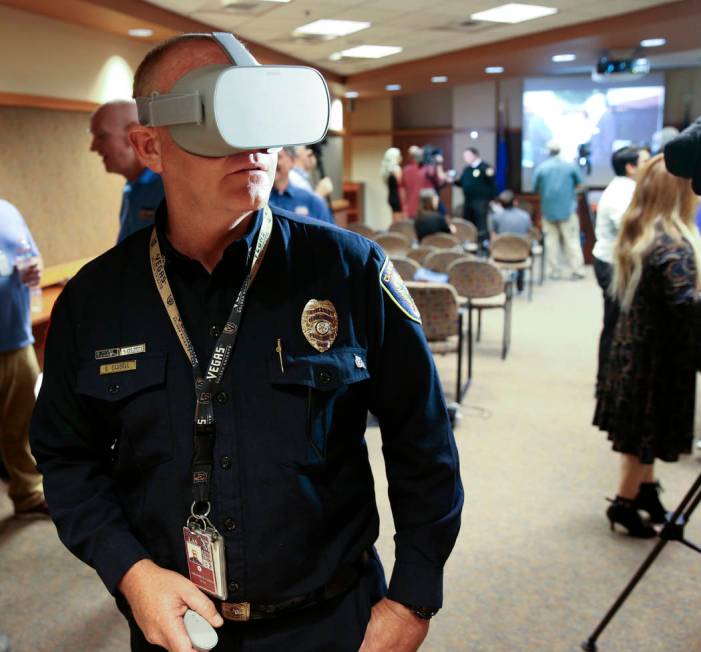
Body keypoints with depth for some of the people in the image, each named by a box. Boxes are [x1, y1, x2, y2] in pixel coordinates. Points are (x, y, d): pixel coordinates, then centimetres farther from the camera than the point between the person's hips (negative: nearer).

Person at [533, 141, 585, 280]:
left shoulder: (541, 167, -3)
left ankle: (554, 271, 7)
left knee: (551, 241, 7)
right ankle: (577, 270, 2)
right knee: (572, 240, 3)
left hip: (548, 209, 1)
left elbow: (536, 188, 0)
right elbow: (579, 184, 5)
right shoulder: (570, 166, -3)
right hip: (568, 208, -1)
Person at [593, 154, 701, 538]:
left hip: (633, 344, 8)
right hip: (659, 353, -8)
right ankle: (625, 503, 21)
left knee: (643, 429, 21)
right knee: (648, 431, 7)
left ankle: (646, 490, 38)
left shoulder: (636, 234, 3)